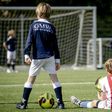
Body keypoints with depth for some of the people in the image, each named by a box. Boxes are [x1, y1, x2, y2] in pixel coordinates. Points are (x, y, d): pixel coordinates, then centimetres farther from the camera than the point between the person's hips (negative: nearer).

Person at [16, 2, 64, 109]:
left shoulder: (34, 25, -2)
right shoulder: (51, 27, 3)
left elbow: (29, 40, -8)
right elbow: (55, 45, 6)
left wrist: (26, 54, -9)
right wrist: (57, 60, 10)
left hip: (37, 57, -1)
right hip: (50, 56, 1)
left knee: (30, 79, 7)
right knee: (54, 78, 5)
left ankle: (24, 103, 8)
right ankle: (60, 103, 0)